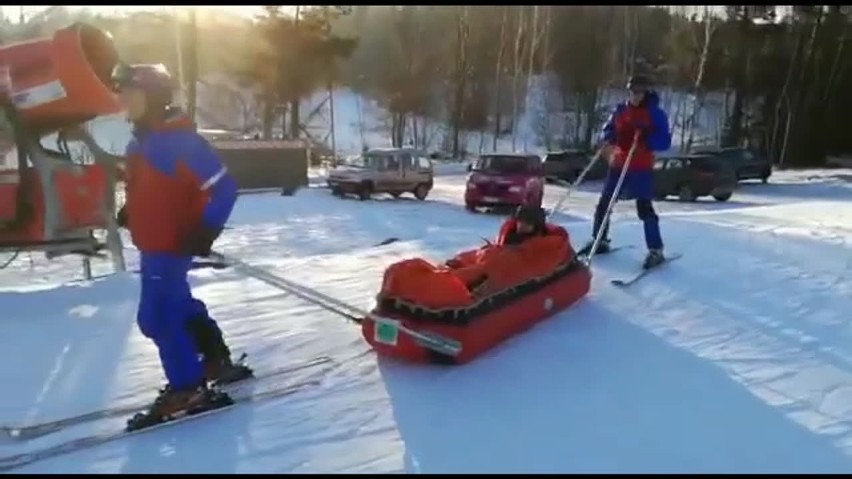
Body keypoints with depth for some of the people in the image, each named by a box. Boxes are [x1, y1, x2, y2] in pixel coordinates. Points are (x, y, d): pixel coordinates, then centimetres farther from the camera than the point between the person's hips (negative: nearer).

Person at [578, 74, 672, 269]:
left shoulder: (655, 113, -7)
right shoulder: (620, 110, 7)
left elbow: (664, 142, -11)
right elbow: (608, 129, 13)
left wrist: (646, 138, -28)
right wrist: (608, 138, -10)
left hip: (641, 168, -5)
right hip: (618, 164, 5)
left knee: (644, 208, -10)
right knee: (603, 203, 9)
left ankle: (656, 250, -2)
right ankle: (600, 241, 26)